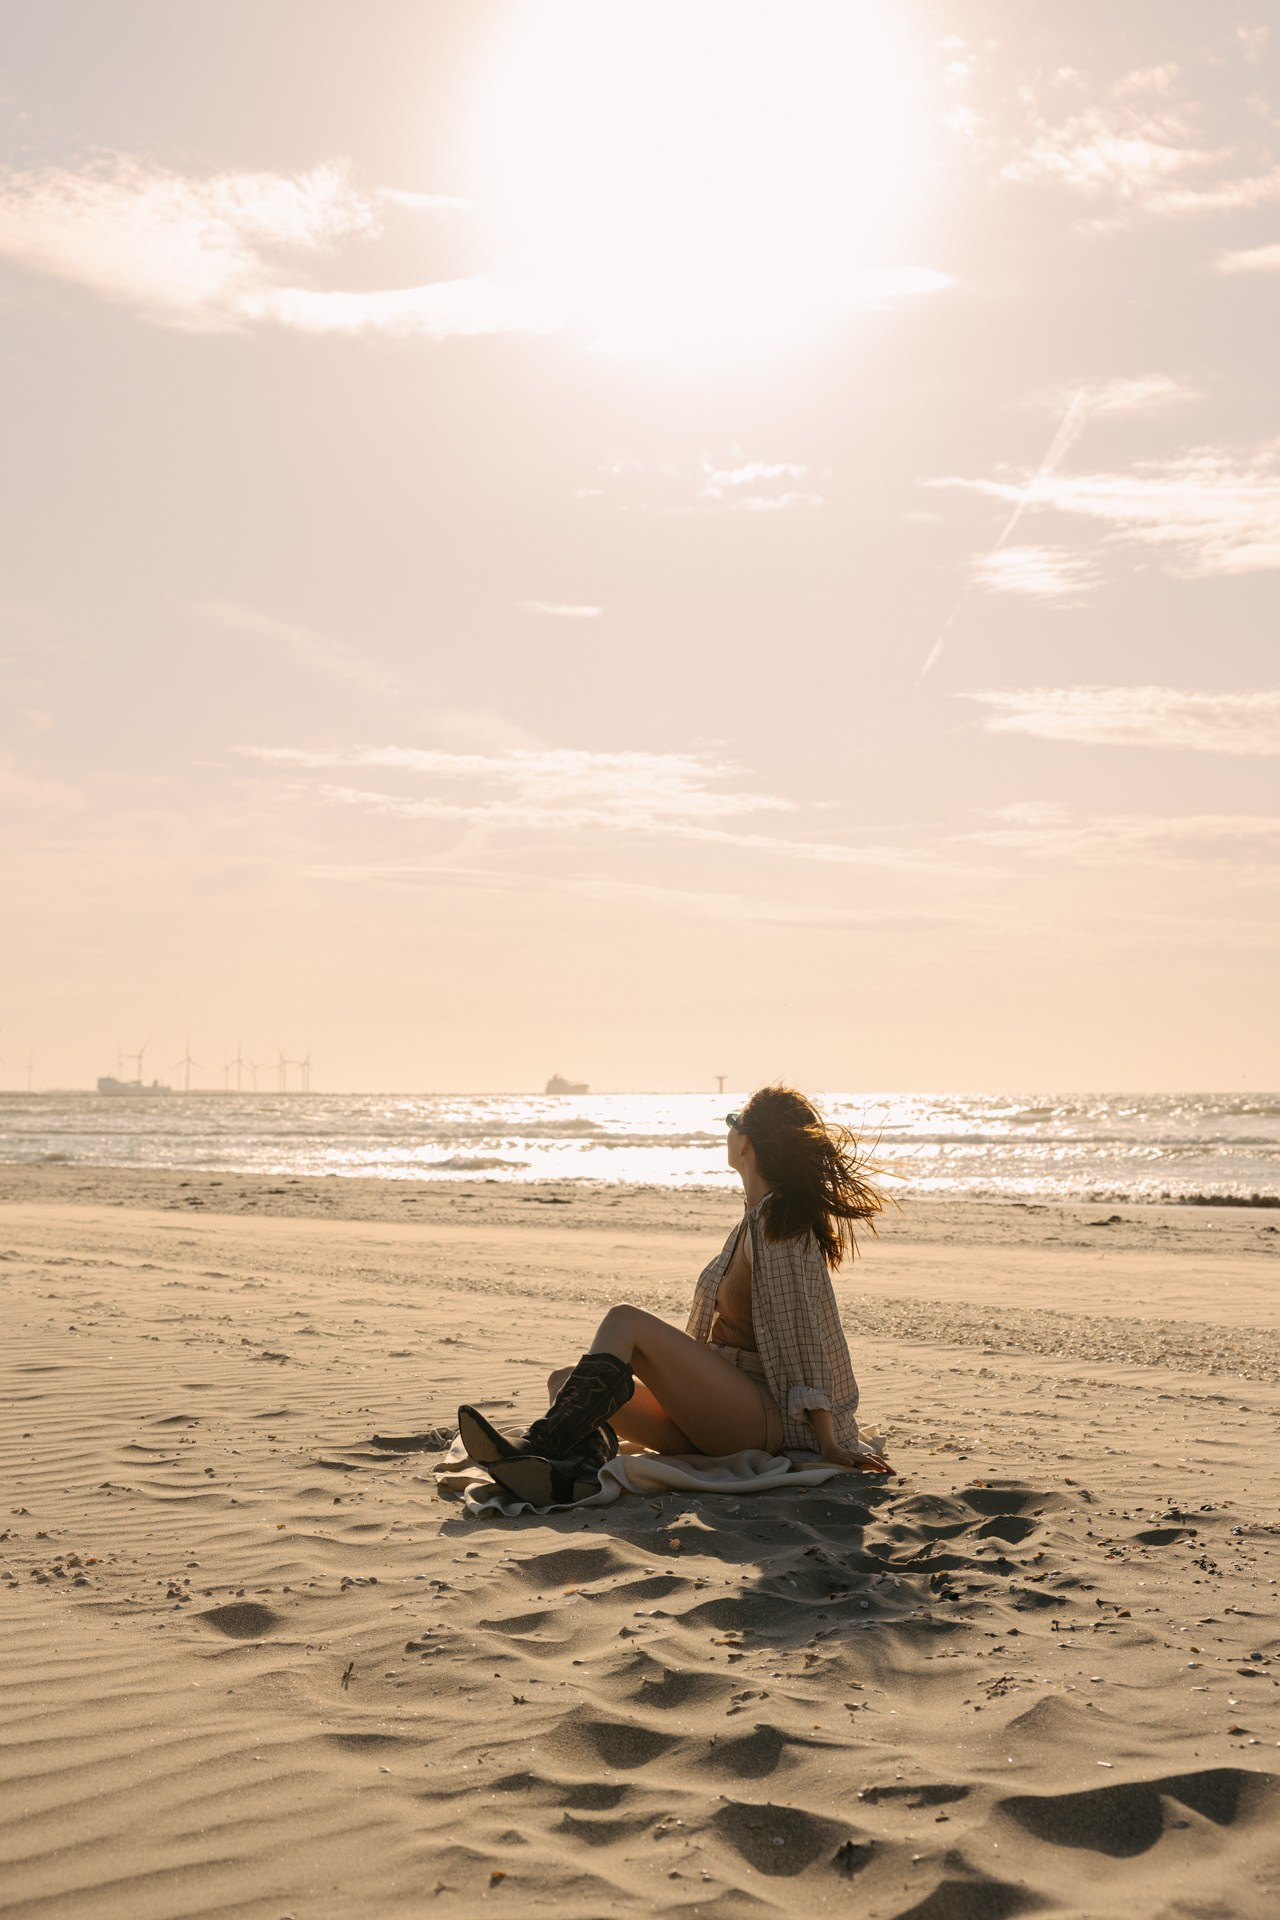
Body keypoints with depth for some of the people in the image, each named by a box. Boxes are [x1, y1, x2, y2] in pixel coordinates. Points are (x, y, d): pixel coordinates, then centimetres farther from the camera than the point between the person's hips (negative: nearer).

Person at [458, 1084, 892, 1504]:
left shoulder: (780, 1224, -10)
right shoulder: (758, 1217, 18)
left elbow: (804, 1337, -14)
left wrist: (830, 1445, -15)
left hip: (760, 1420, -9)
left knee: (624, 1322, -22)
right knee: (566, 1381, -5)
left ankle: (543, 1445, -32)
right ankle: (583, 1464, -37)